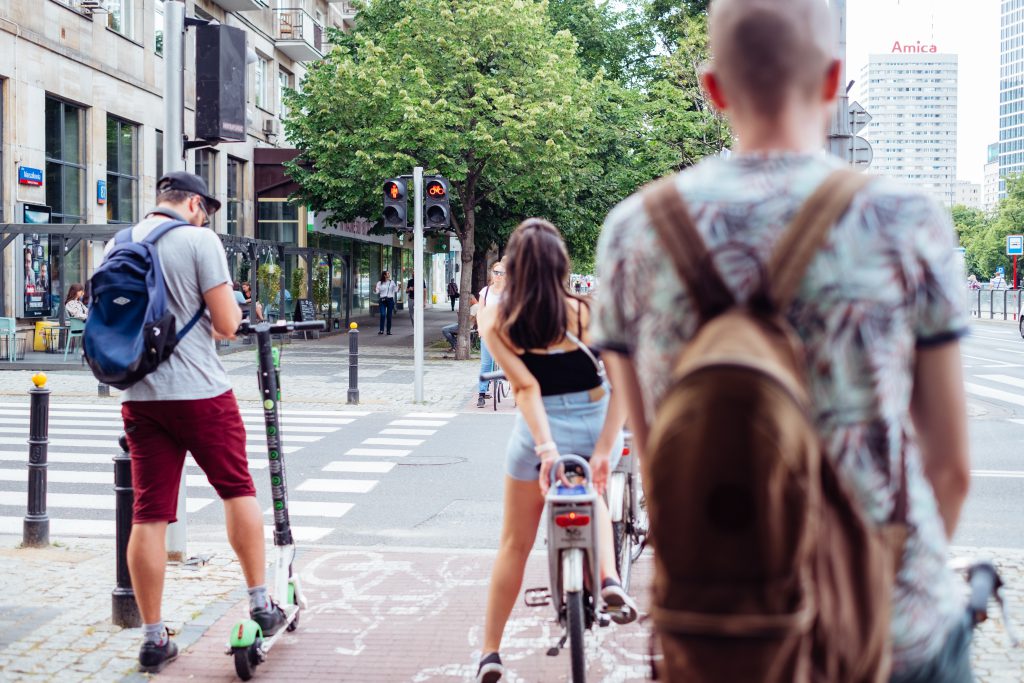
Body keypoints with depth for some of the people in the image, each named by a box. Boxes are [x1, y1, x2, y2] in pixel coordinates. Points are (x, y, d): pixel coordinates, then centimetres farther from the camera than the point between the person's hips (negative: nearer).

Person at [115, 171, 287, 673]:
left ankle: (153, 638, 9)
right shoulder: (199, 240, -8)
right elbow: (226, 326, -11)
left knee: (148, 514, 5)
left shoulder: (118, 245, 10)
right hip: (200, 391, -5)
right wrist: (229, 313, 10)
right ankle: (260, 605, 20)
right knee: (237, 490, 13)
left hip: (139, 396, 5)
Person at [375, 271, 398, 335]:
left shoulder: (392, 282, 9)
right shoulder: (380, 283, 6)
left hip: (390, 300, 1)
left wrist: (398, 287, -11)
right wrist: (375, 290, -18)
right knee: (383, 315, -13)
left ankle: (388, 330, 8)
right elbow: (377, 291, 1)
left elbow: (396, 290, 7)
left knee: (389, 315, 1)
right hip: (382, 300, -1)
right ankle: (381, 330, -10)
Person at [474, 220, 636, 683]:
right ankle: (608, 577, 10)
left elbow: (525, 387, -16)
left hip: (535, 435, -1)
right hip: (596, 430, 1)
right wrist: (604, 449, -15)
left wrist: (546, 448, -20)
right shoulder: (588, 311, -7)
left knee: (515, 544, 16)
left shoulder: (494, 318, -7)